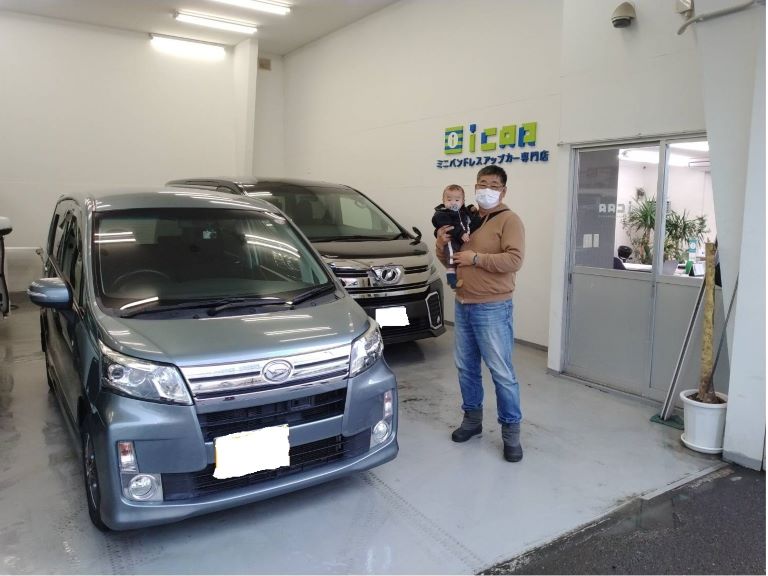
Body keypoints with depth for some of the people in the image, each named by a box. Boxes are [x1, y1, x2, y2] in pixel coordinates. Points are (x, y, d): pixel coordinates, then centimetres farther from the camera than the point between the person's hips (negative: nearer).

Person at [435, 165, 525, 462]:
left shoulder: (509, 220, -6)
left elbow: (514, 260, -19)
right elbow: (449, 260, 19)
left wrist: (476, 258, -21)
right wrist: (442, 245, -2)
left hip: (492, 309, -7)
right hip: (462, 305, 7)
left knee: (502, 372, -3)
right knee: (466, 367, 14)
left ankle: (511, 431, 9)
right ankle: (472, 418, 29)